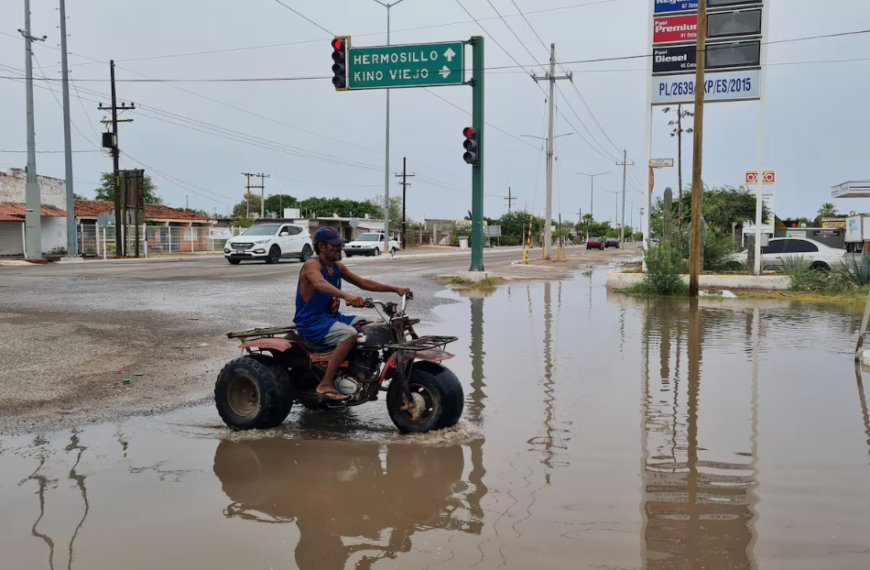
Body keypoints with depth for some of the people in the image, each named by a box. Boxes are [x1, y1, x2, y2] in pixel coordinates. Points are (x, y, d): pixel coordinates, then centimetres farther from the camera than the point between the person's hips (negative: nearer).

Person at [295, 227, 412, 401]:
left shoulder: (338, 267, 11)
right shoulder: (312, 265, -15)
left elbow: (364, 283, 17)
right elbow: (320, 284, -38)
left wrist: (395, 289, 8)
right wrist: (346, 296, -56)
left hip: (331, 316, 9)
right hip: (311, 321, -9)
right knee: (349, 334, -32)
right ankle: (326, 384, -29)